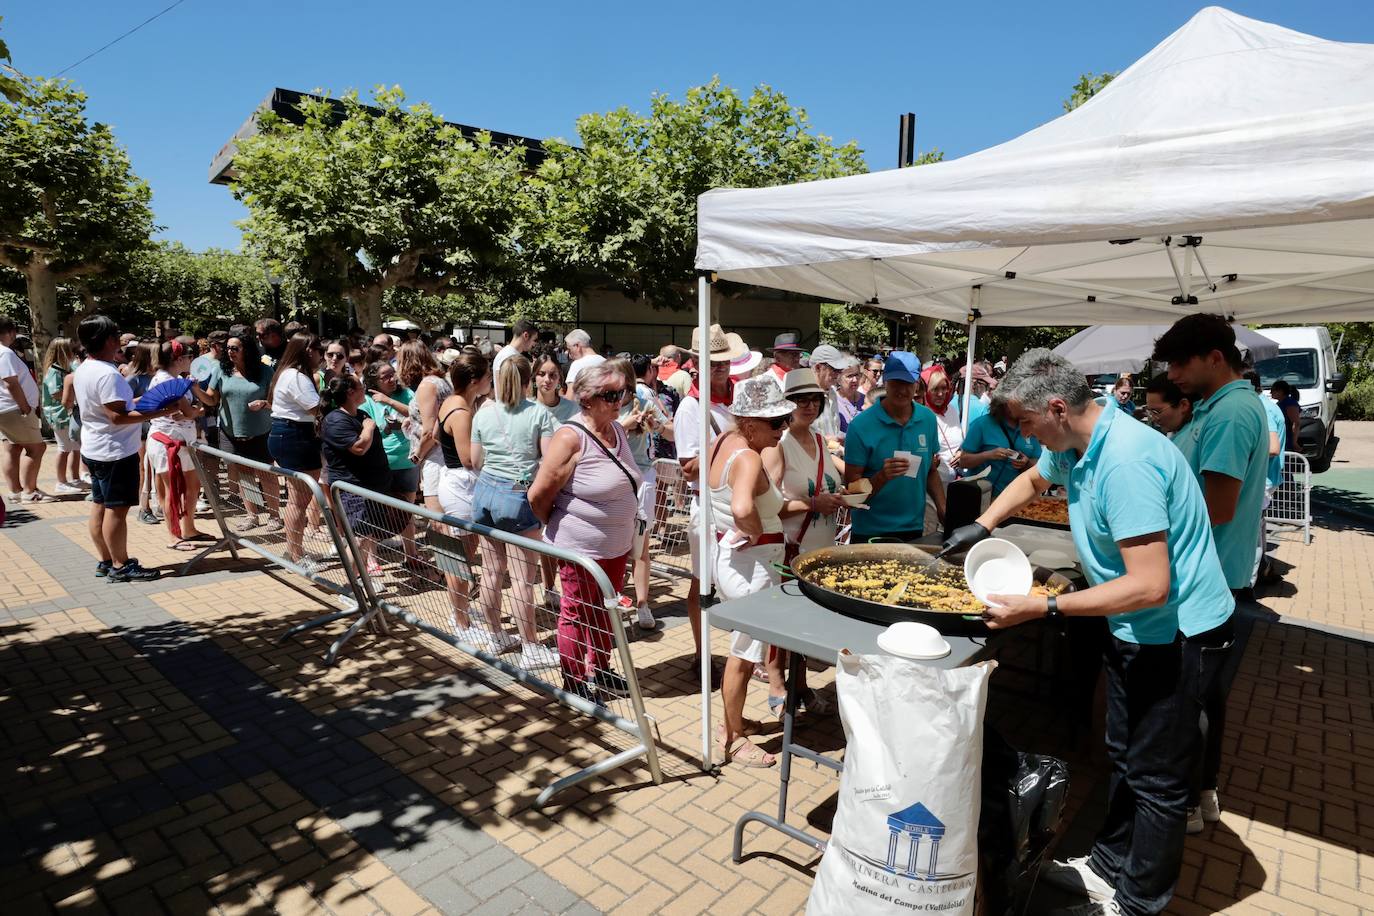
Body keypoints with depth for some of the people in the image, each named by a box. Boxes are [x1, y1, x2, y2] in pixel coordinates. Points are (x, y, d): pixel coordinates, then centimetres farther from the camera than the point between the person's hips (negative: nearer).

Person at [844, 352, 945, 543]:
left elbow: (931, 472, 11)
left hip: (914, 528, 4)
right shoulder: (861, 425, -14)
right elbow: (851, 486, -13)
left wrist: (943, 509, -2)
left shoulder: (928, 419, 1)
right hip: (870, 532, -4)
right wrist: (882, 476, -29)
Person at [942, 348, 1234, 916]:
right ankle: (1111, 865, 38)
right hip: (1135, 630, 9)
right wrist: (981, 526, 8)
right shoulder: (1073, 446, -2)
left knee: (1155, 775, 6)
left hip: (1176, 632, -9)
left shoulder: (1124, 462, -31)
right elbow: (1032, 479, 22)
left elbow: (1150, 586, -33)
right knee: (1124, 755, 21)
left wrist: (1043, 608, -33)